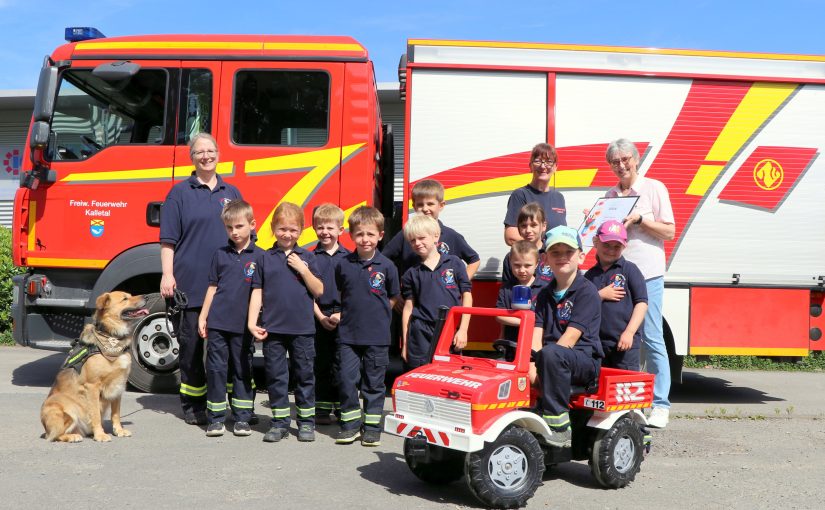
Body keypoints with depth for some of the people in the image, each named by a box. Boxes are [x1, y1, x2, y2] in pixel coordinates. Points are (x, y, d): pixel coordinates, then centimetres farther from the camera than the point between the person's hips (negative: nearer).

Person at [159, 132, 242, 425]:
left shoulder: (231, 193, 15)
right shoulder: (180, 193, 4)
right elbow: (168, 239, 0)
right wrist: (167, 275, -9)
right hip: (190, 285, -3)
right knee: (192, 345, 2)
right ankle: (193, 406, 12)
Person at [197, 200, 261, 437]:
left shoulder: (259, 256, 0)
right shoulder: (220, 254, 7)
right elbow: (212, 287, 11)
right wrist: (203, 316, 8)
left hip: (243, 325, -2)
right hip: (217, 322, 2)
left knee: (243, 370, 6)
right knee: (216, 369, 3)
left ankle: (242, 418, 16)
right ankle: (216, 419, 12)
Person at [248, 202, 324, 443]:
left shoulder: (306, 257, 4)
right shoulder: (265, 259, 5)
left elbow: (318, 290, -1)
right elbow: (257, 292, 4)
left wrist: (303, 269, -13)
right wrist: (252, 322, -3)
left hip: (302, 328, 0)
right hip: (273, 328, 0)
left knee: (305, 374, 7)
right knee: (276, 375, 6)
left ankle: (306, 421, 17)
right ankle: (280, 422, 16)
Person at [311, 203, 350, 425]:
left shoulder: (348, 258, 4)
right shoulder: (311, 258, 4)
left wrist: (342, 314, -10)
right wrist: (321, 317, -8)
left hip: (344, 318, 0)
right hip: (319, 317, 1)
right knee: (321, 365, 6)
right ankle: (321, 410, 13)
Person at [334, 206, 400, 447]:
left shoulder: (386, 266, -4)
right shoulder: (343, 265, 1)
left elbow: (393, 298, 8)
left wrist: (376, 313, 2)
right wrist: (348, 313, 6)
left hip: (377, 336, -1)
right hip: (348, 334, 2)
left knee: (374, 382, 7)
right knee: (346, 379, 1)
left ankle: (372, 426, 18)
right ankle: (350, 424, 16)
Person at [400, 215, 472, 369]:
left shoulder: (454, 263, 4)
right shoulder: (411, 274, 8)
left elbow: (466, 297, 4)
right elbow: (408, 307, 8)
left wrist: (463, 330, -3)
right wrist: (405, 343, 6)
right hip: (420, 336, 1)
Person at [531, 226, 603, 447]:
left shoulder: (587, 292, -6)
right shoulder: (544, 295, 15)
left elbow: (571, 337, -15)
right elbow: (536, 335, 2)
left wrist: (542, 358, -23)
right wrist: (533, 366, -15)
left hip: (585, 361, -6)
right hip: (555, 362, 6)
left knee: (551, 354, -36)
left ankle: (558, 426, -29)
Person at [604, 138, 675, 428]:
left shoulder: (654, 188, 1)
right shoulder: (611, 195, 17)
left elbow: (669, 232, -3)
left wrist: (639, 219, -14)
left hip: (647, 274, -5)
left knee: (652, 339, -5)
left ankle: (660, 405, 1)